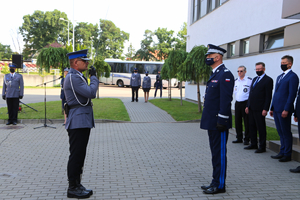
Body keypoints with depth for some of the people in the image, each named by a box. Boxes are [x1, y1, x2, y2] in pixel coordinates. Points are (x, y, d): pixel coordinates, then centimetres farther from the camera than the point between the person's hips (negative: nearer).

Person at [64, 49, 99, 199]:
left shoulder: (77, 77, 18)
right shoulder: (72, 77, -15)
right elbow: (91, 93, -23)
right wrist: (93, 77, -10)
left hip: (82, 123, 11)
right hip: (78, 123, -10)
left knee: (79, 156, 15)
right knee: (76, 156, -2)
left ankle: (77, 185, 25)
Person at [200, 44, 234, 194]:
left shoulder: (225, 75, -14)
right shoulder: (215, 74, 17)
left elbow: (226, 100, -20)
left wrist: (222, 121, -22)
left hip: (219, 122, -10)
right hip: (211, 122, 10)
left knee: (219, 153, -1)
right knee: (215, 152, 16)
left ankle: (219, 185, 10)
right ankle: (216, 182, 27)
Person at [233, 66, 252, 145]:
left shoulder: (249, 80, -6)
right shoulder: (235, 81, 12)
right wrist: (237, 97, 10)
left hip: (246, 103, -5)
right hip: (237, 103, 6)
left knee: (247, 122, -1)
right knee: (237, 121, 9)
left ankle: (247, 139, 9)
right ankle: (239, 138, 20)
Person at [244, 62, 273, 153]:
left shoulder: (268, 80, -7)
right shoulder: (254, 79, 17)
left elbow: (268, 96, -12)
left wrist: (265, 109, -17)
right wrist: (248, 106, 15)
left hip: (259, 109, -8)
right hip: (251, 108, 8)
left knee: (261, 128, 0)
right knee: (252, 126, 13)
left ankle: (262, 147, 9)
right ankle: (253, 144, 25)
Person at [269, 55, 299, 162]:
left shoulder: (292, 76, -8)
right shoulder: (279, 77, 19)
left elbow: (292, 94, -15)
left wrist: (286, 110, -19)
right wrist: (272, 108, 17)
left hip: (284, 110, -8)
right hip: (276, 109, 8)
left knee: (286, 133, 0)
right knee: (281, 132, 13)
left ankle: (287, 155, 9)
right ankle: (282, 152, 22)